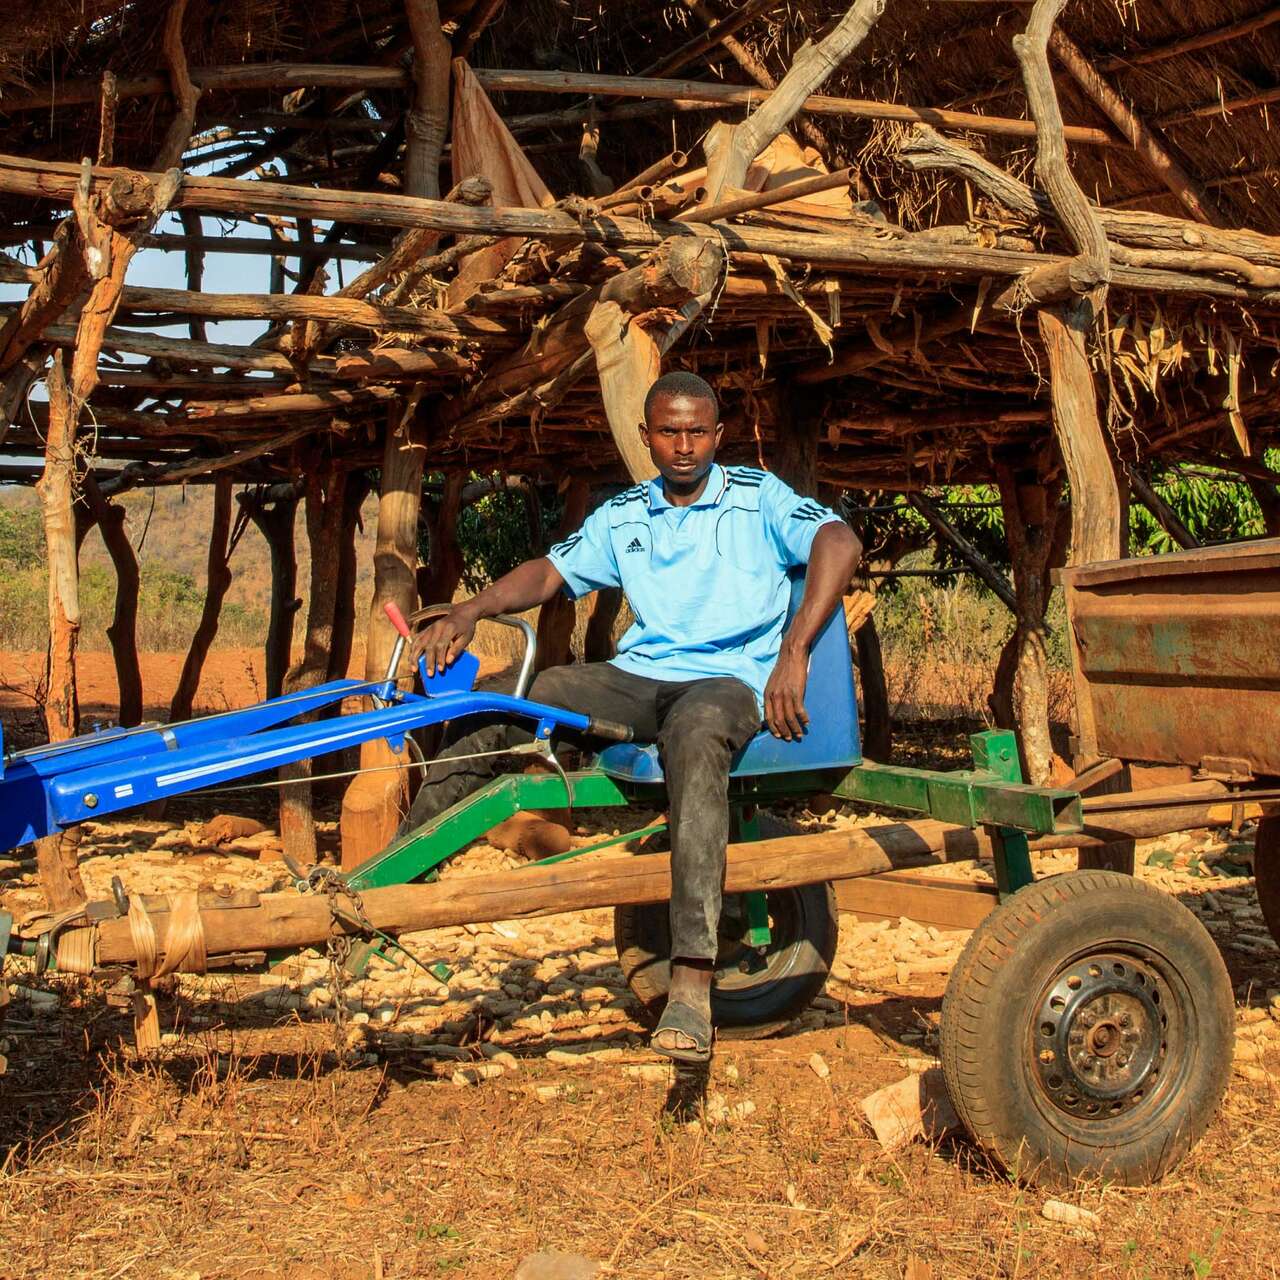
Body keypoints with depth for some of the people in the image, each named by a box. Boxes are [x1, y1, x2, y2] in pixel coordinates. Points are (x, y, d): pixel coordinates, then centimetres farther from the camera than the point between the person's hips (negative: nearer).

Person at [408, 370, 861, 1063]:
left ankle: (691, 985, -51)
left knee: (694, 734, -42)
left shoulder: (756, 496, 4)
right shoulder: (624, 515, 18)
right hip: (636, 676, 5)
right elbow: (550, 571, 15)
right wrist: (470, 610, -6)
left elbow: (839, 542, -11)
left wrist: (792, 655, -24)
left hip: (727, 680, -5)